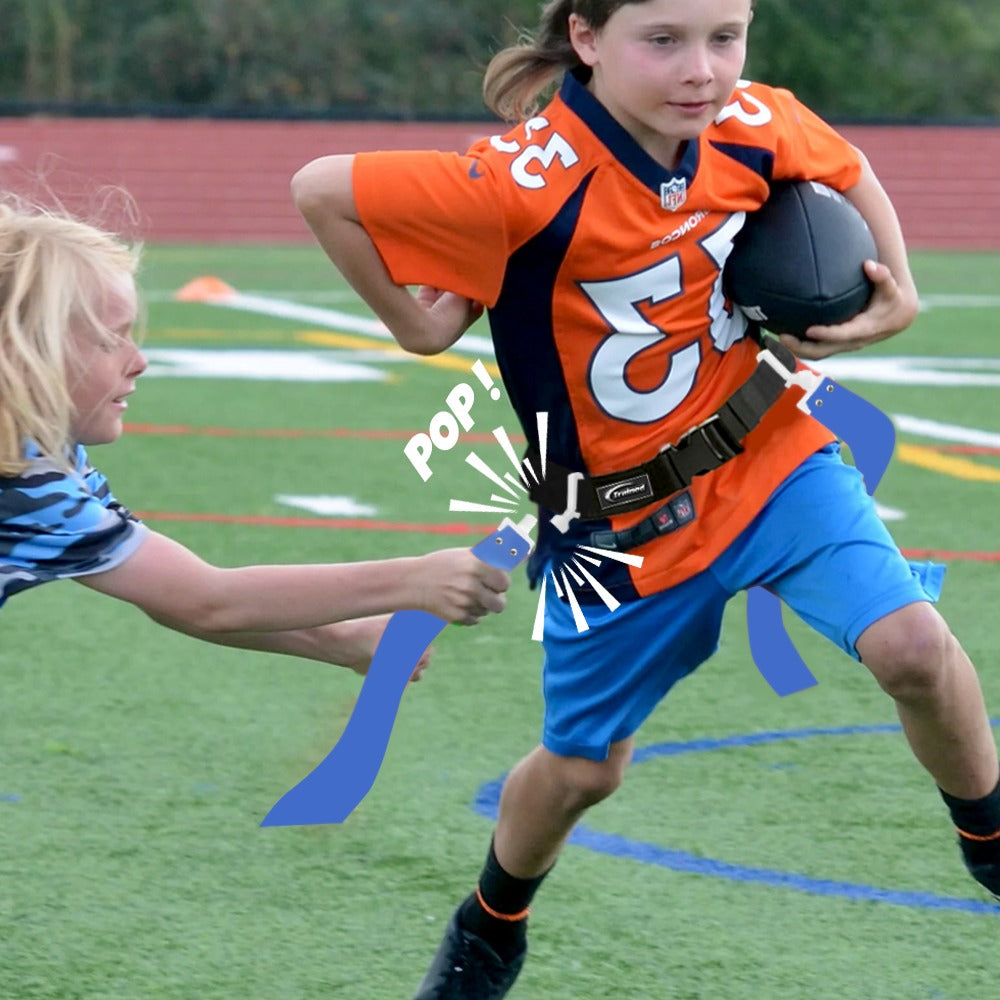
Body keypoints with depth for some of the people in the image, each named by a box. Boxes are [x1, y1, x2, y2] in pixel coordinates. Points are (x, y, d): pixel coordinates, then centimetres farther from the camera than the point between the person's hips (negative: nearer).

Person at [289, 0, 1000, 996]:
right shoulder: (529, 182, -31)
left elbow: (848, 170, 9)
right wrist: (415, 322, -14)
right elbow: (320, 190, -25)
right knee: (579, 766, 12)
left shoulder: (755, 127, -16)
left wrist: (894, 294, -5)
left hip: (767, 456, 3)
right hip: (616, 515, -3)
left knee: (912, 647, -17)